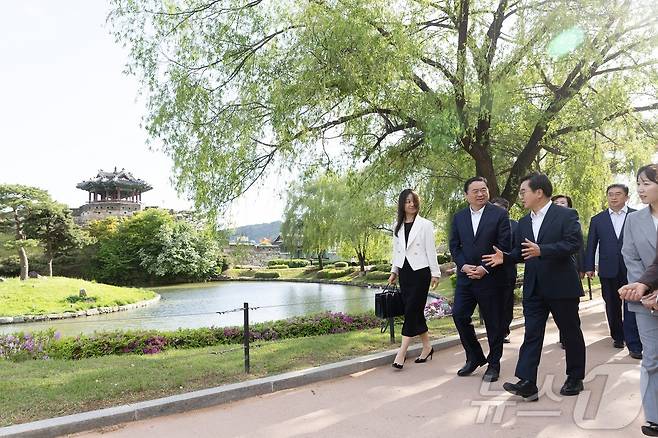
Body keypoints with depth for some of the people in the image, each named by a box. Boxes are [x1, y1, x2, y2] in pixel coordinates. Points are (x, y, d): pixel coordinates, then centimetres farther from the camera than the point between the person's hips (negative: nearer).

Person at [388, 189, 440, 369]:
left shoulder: (425, 224, -4)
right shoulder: (398, 226, 10)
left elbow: (431, 250, -5)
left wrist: (435, 272, -6)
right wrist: (394, 271, 13)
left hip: (420, 271, -5)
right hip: (405, 272, 5)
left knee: (412, 310, -7)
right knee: (415, 311, 9)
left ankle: (401, 353, -6)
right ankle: (427, 347, 22)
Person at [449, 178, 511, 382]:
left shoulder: (499, 214, -4)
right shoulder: (459, 217, 9)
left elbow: (504, 246, -9)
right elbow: (454, 246, 9)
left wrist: (485, 269, -15)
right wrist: (463, 266, -8)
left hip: (491, 277, -4)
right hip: (466, 276, 4)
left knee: (493, 322, 5)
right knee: (459, 315, 1)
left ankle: (494, 364, 21)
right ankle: (475, 357, 21)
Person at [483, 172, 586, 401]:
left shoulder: (566, 215, -7)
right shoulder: (523, 222, 12)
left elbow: (574, 243, -19)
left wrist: (542, 250, -28)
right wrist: (505, 257, -3)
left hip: (562, 286, -5)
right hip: (534, 288, 5)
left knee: (571, 332, 11)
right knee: (531, 334, -1)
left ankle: (575, 379, 28)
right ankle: (527, 383, -2)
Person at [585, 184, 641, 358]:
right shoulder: (597, 219, 8)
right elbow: (591, 245, 7)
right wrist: (589, 267, 1)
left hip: (632, 270, -2)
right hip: (608, 271, 2)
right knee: (612, 307, 11)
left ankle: (634, 345, -2)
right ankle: (617, 337, 27)